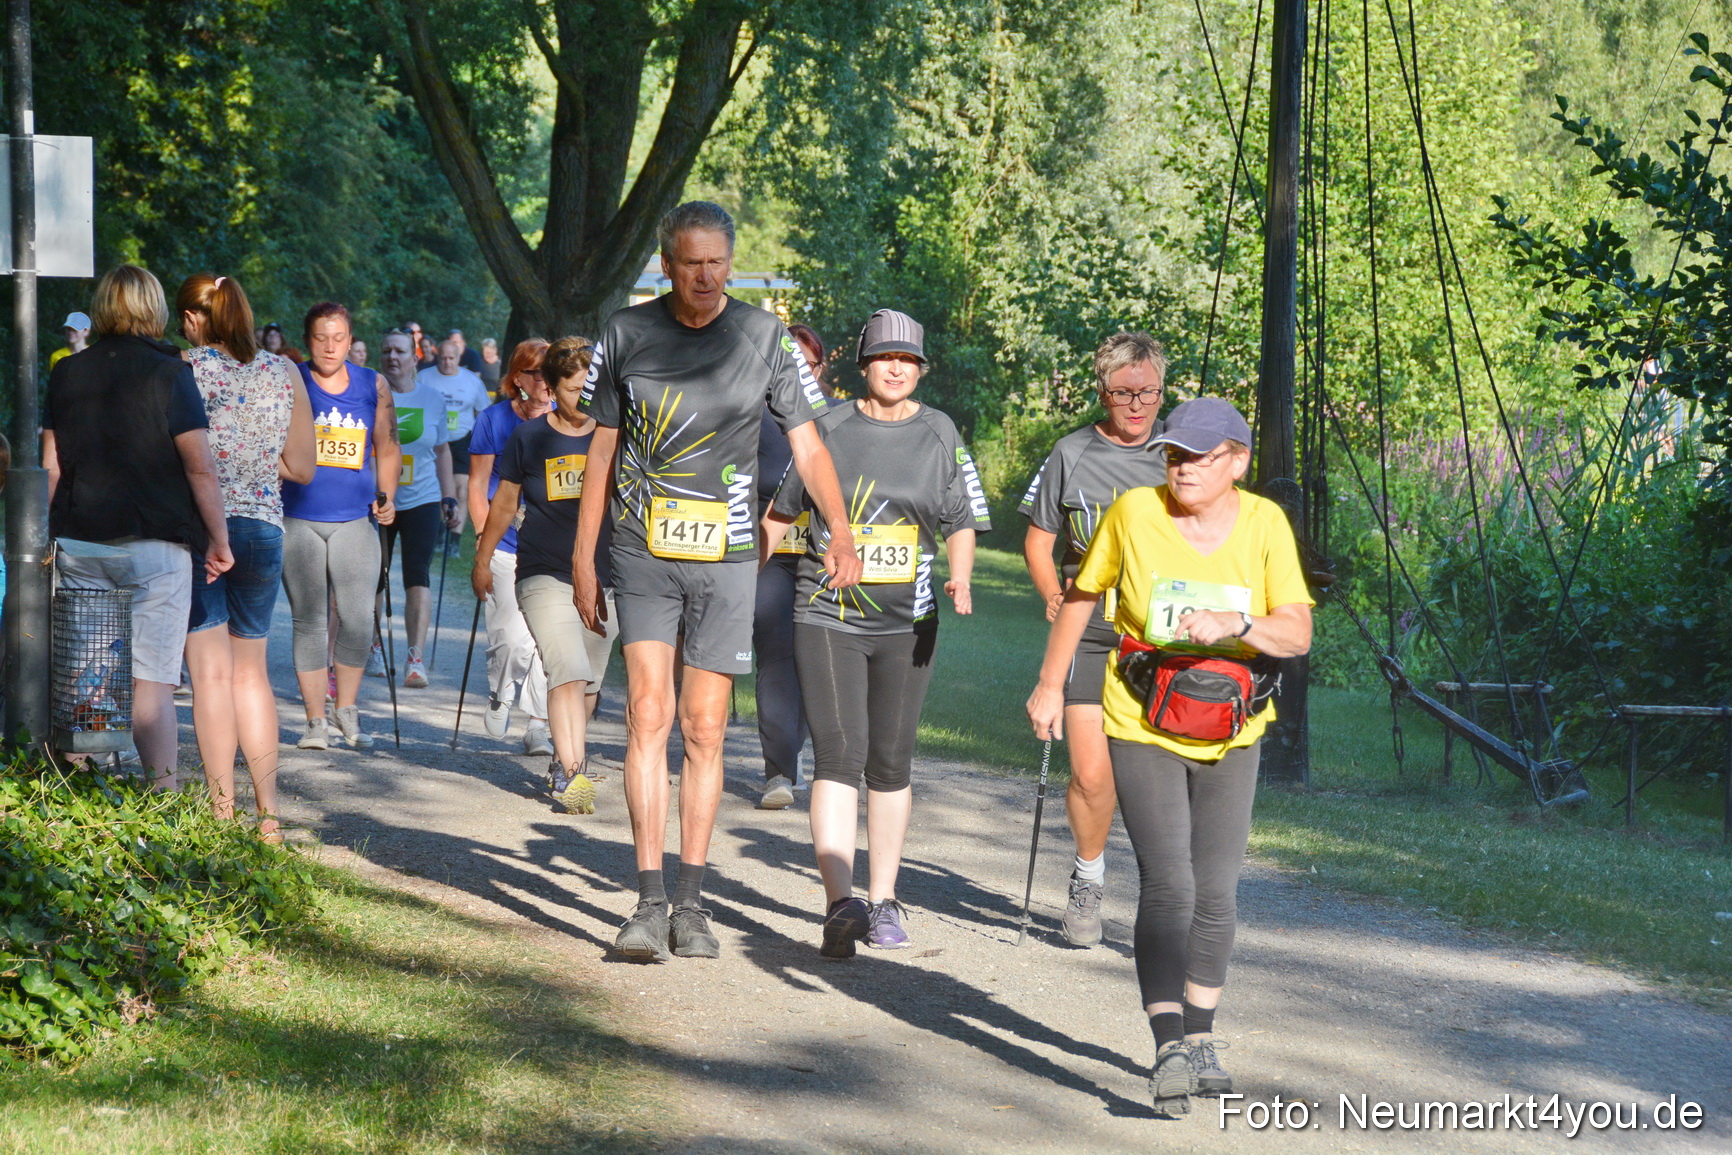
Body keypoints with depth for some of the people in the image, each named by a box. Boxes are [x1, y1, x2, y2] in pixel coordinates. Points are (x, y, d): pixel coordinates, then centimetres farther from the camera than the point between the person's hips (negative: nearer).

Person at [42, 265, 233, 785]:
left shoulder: (67, 374, 8)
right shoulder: (168, 373, -5)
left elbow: (50, 465, 9)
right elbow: (200, 467, -8)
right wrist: (219, 540, 0)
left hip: (79, 544, 4)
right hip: (154, 546, -4)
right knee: (152, 683, -3)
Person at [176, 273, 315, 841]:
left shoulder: (184, 369, -6)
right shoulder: (285, 373, 5)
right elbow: (301, 468, 9)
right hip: (264, 528, 4)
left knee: (211, 672, 0)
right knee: (252, 671, 13)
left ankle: (222, 810, -1)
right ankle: (268, 811, 11)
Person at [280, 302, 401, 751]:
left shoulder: (373, 386, 7)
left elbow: (387, 448, 18)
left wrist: (387, 496, 5)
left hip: (355, 521, 1)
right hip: (298, 522, -1)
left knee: (358, 620, -4)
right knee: (309, 621, 2)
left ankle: (346, 709, 16)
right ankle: (315, 721, 10)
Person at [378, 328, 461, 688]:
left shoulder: (433, 398, 6)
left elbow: (441, 451, 15)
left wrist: (449, 500, 11)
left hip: (422, 500, 0)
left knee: (417, 574, -12)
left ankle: (415, 658, -16)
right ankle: (371, 646, 30)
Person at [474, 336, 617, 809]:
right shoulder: (530, 437, 1)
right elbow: (504, 503, 12)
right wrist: (482, 561, 18)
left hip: (604, 577, 3)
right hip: (545, 575, -3)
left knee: (589, 680, 10)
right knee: (568, 671, -19)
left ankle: (567, 759, 29)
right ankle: (570, 771, -23)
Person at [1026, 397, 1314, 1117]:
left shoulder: (1265, 525, -6)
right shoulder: (1134, 512, -9)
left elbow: (1297, 633, -12)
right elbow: (1084, 593, 6)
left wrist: (1232, 624, -31)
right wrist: (1050, 685, 9)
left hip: (1230, 738, 2)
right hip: (1143, 731, -2)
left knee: (1215, 893, 8)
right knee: (1167, 886, -15)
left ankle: (1199, 1038, 26)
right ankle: (1168, 1050, -20)